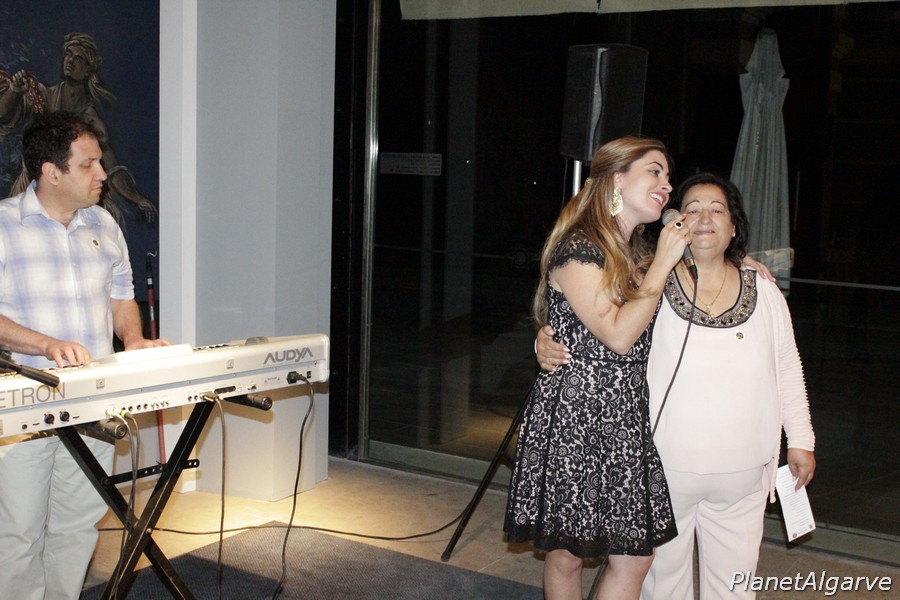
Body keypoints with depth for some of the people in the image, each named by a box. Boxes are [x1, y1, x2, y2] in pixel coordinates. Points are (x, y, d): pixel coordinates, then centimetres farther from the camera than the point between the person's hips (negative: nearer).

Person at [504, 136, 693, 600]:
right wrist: (662, 265, -12)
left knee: (636, 555, 3)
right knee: (567, 552, 7)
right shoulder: (576, 250, -12)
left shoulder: (637, 254, 14)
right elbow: (618, 335, -19)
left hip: (626, 418, 7)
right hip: (574, 416, -7)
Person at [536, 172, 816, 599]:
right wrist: (547, 341, -22)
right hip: (665, 469, -2)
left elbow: (787, 369, 12)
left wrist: (800, 439, 12)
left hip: (742, 477, 3)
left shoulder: (763, 291, 3)